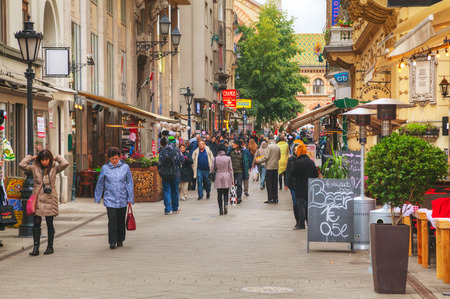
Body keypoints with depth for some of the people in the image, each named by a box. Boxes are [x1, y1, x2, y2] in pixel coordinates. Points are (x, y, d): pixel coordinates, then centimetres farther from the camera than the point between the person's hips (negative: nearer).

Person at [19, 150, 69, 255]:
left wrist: (57, 158, 2)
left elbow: (65, 164, -13)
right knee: (36, 223, -3)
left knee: (49, 224, 6)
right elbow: (22, 164, -1)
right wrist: (31, 157, 5)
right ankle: (36, 247, -2)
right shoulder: (35, 168, 6)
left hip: (50, 199, -1)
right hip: (37, 199, 1)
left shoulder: (54, 168, 2)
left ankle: (50, 247, 17)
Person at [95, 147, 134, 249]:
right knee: (112, 220, -11)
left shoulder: (125, 167, 3)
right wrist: (98, 198, 12)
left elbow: (129, 183, 6)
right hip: (110, 199, -1)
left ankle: (120, 240, 23)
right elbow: (100, 184, 11)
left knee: (121, 220, 9)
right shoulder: (105, 168, 2)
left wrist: (130, 198, 3)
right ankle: (112, 241, -9)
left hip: (122, 200, 1)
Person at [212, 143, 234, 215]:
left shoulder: (215, 159, -4)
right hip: (226, 177, 0)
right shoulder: (228, 158, -3)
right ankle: (226, 204, -16)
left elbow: (212, 169, -2)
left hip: (218, 177, 0)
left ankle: (220, 209, 4)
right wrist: (232, 179, 6)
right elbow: (230, 170, 1)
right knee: (226, 193, 9)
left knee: (219, 194, 6)